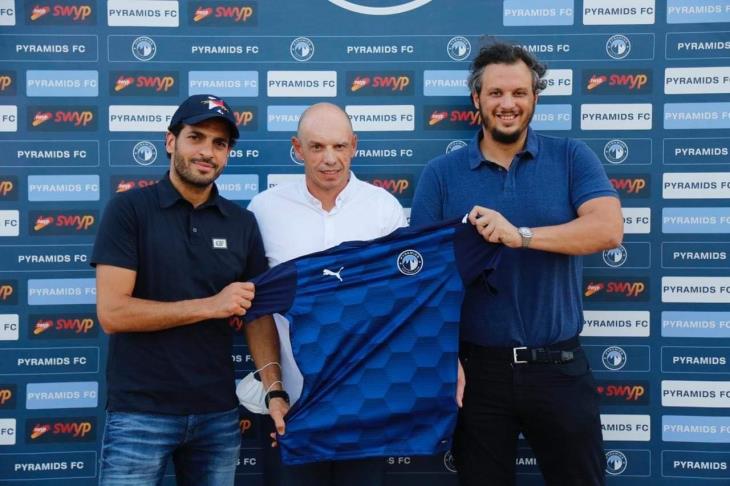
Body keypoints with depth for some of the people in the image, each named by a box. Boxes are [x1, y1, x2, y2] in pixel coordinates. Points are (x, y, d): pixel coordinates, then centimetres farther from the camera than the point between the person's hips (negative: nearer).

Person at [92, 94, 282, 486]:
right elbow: (112, 312, -13)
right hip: (140, 413, -4)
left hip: (219, 414, 4)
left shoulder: (242, 223, 6)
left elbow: (258, 314, 8)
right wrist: (211, 305, -14)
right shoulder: (128, 209, -6)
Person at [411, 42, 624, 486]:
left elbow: (608, 229, -15)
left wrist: (520, 236, -25)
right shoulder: (441, 174, 0)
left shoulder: (571, 158, 1)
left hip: (558, 366, 0)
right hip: (478, 368, 0)